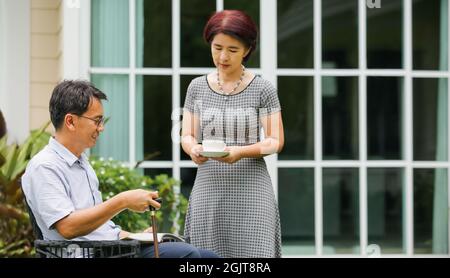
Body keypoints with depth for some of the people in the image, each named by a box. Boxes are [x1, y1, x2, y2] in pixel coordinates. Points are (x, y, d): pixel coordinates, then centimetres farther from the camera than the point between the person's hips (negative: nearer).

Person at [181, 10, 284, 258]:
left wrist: (242, 151, -21)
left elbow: (275, 141, -2)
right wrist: (193, 149, -16)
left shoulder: (262, 89, -1)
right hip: (208, 189, 3)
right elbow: (187, 136, 9)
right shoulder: (197, 87, 8)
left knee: (252, 256, -9)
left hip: (251, 190, -2)